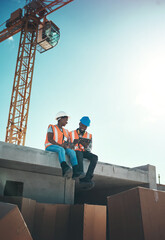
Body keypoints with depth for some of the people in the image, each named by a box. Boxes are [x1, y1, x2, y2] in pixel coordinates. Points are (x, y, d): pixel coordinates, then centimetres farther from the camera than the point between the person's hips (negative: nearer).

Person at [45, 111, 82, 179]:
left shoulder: (66, 132, 22)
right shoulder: (52, 127, 5)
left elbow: (67, 143, 12)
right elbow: (49, 139, -9)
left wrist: (66, 146, -13)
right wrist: (60, 145, -20)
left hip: (62, 148, 5)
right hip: (50, 147, -5)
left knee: (72, 151, -24)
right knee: (61, 149, -37)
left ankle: (75, 172, -40)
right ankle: (65, 169, -58)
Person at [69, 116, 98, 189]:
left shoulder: (89, 136, 13)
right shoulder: (71, 134, 9)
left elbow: (89, 150, 5)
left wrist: (85, 145, -16)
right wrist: (74, 143, -18)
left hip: (84, 152, 3)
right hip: (74, 152, -3)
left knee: (94, 157, -28)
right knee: (79, 154, -39)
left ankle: (87, 179, -38)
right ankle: (82, 179, -45)